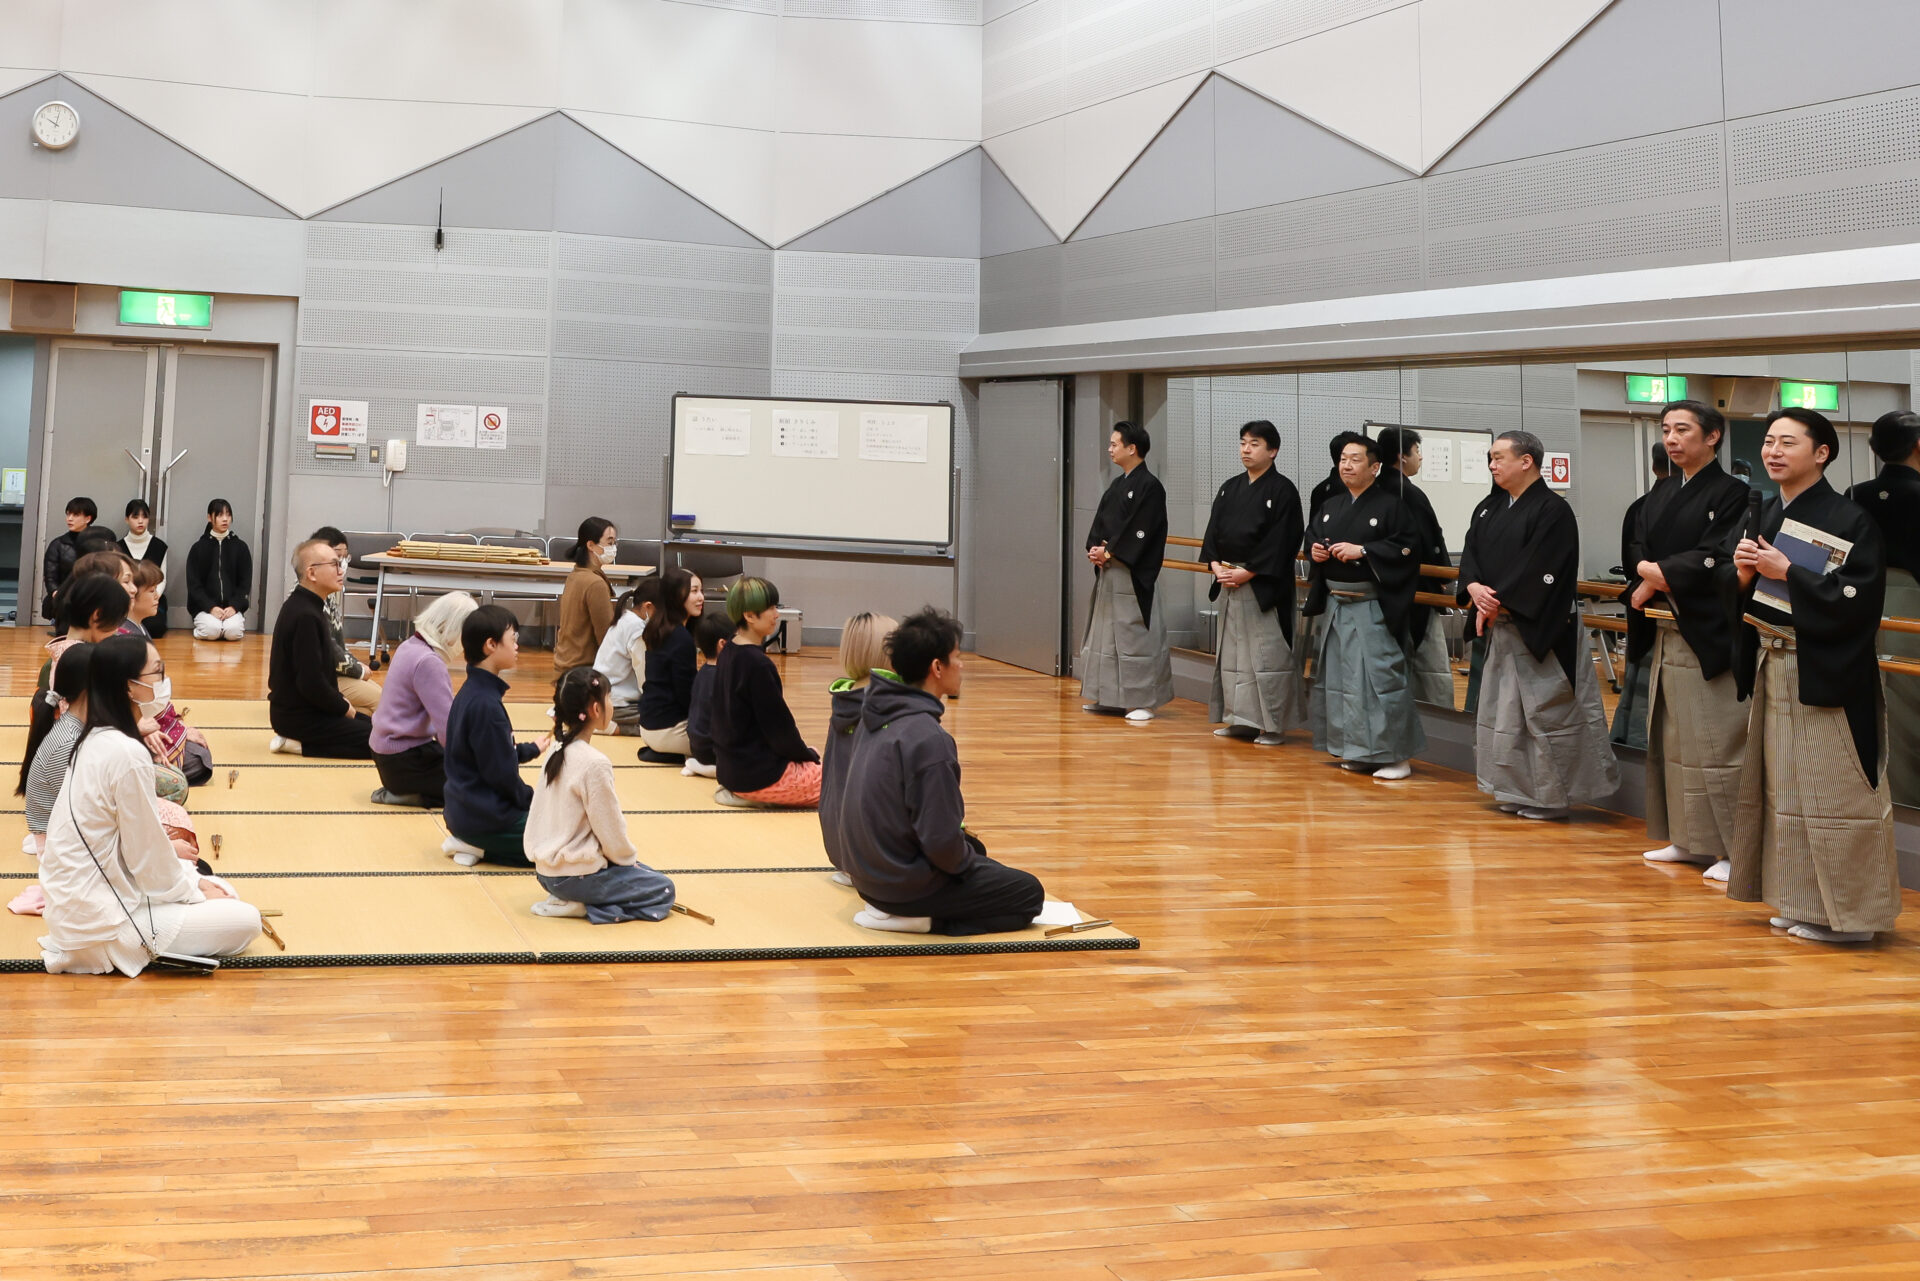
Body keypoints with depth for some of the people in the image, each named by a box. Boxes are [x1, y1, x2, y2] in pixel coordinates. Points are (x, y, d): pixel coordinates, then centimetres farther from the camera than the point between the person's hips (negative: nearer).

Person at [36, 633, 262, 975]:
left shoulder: (96, 740, 6)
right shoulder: (127, 754, -24)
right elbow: (148, 855, -18)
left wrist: (192, 879, 12)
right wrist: (194, 892, -2)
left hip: (81, 900, 9)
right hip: (101, 919, -9)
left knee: (220, 892, 19)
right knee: (245, 920, -3)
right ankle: (115, 949, -1)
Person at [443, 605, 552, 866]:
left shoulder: (471, 693, 8)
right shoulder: (486, 704, -22)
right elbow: (501, 774, -20)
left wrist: (531, 749, 30)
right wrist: (534, 802, -5)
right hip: (486, 818, -10)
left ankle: (473, 842, 9)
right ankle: (481, 845, -7)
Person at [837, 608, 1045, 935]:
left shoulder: (879, 714, 2)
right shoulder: (928, 738, -25)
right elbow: (940, 840, -26)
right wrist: (968, 861, -5)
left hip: (867, 868, 9)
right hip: (904, 881, -9)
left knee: (973, 847, 30)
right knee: (1029, 894, 5)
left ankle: (887, 906, 11)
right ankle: (915, 918, -6)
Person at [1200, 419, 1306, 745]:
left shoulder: (1282, 490, -8)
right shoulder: (1229, 489, 13)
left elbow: (1281, 542, -14)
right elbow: (1213, 530, 12)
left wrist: (1247, 572, -16)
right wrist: (1216, 565, -5)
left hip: (1265, 586, -7)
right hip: (1228, 583, 7)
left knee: (1267, 653, -6)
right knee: (1231, 651, 10)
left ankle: (1272, 724, 0)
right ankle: (1240, 720, 18)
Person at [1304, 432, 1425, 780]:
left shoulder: (1391, 505, -7)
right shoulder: (1331, 506, 14)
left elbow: (1408, 547, -14)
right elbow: (1312, 536, 25)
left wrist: (1362, 551, -19)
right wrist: (1315, 550, 2)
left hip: (1373, 607, -7)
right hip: (1336, 604, 7)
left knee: (1381, 675, -10)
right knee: (1339, 676, 9)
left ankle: (1396, 755, -3)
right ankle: (1356, 750, 20)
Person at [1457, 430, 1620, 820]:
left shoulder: (1552, 510, -11)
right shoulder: (1489, 508, 13)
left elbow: (1537, 570, -19)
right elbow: (1470, 552, 8)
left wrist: (1498, 603, -15)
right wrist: (1475, 588, -12)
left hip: (1540, 628, -8)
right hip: (1499, 626, 8)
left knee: (1545, 709, -3)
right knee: (1503, 709, 11)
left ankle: (1551, 797, 6)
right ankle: (1516, 789, 21)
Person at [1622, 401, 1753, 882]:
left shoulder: (1731, 494, -7)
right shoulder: (1660, 494, 15)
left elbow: (1715, 562, -15)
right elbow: (1635, 553, 9)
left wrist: (1657, 573, -9)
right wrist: (1655, 572, -11)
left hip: (1708, 634, -8)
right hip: (1664, 631, 8)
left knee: (1714, 743, -8)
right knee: (1671, 738, 11)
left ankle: (1731, 848, -3)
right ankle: (1687, 839, 20)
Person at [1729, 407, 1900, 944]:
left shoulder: (1849, 521, -12)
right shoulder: (1767, 515, 11)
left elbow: (1858, 600, -20)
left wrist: (1785, 572, -20)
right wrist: (1746, 573, -6)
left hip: (1822, 675, -8)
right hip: (1770, 667, 8)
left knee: (1828, 791, -4)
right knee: (1783, 787, 11)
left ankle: (1845, 910, 6)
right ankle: (1800, 900, 21)